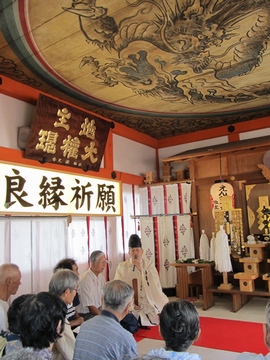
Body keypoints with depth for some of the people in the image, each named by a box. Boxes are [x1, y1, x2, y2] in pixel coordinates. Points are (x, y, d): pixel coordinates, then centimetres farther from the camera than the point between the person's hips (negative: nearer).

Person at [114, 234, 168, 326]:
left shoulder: (149, 264, 7)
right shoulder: (121, 267, 4)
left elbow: (154, 283, -7)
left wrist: (141, 269, -17)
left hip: (148, 302, 2)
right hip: (129, 304, -1)